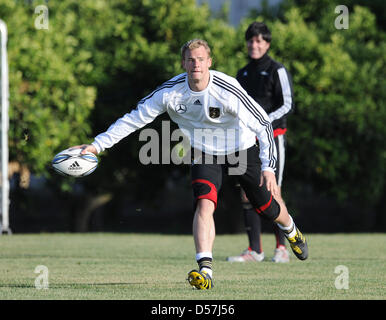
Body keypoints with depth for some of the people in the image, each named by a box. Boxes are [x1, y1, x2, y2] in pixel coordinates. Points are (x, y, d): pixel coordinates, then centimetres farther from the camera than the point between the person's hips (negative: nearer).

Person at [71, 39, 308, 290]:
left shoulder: (227, 89, -30)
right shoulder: (171, 91, -21)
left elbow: (263, 124, -25)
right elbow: (135, 118, -12)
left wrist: (269, 167, -33)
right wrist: (98, 144, -17)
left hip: (242, 150, -1)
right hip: (205, 154, 2)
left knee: (266, 208, 11)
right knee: (204, 204, -24)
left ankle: (291, 230, 48)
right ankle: (205, 272, -31)